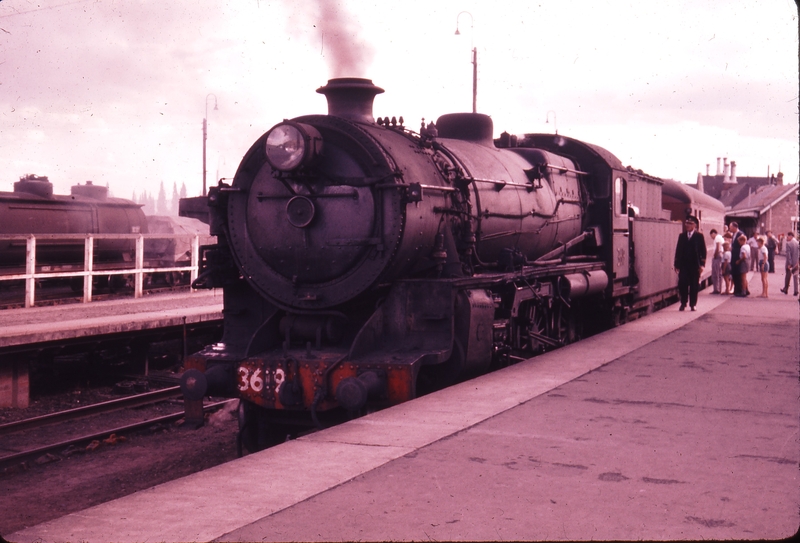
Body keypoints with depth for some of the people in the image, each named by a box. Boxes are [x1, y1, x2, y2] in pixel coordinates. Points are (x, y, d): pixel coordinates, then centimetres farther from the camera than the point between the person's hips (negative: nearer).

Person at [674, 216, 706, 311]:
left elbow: (703, 251, -1)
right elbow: (678, 250, 10)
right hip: (683, 265, 2)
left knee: (694, 285, 3)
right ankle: (683, 303, 9)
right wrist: (677, 264, 5)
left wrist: (702, 264, -8)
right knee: (682, 284, -2)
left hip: (695, 265, -2)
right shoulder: (682, 236, 10)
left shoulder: (699, 236, 1)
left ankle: (693, 304, 11)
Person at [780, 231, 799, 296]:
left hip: (790, 263, -4)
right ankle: (796, 291, 5)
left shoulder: (788, 243, -15)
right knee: (795, 277, 8)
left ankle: (786, 289, 22)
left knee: (788, 276, 10)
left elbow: (788, 254, -19)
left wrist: (789, 264, -17)